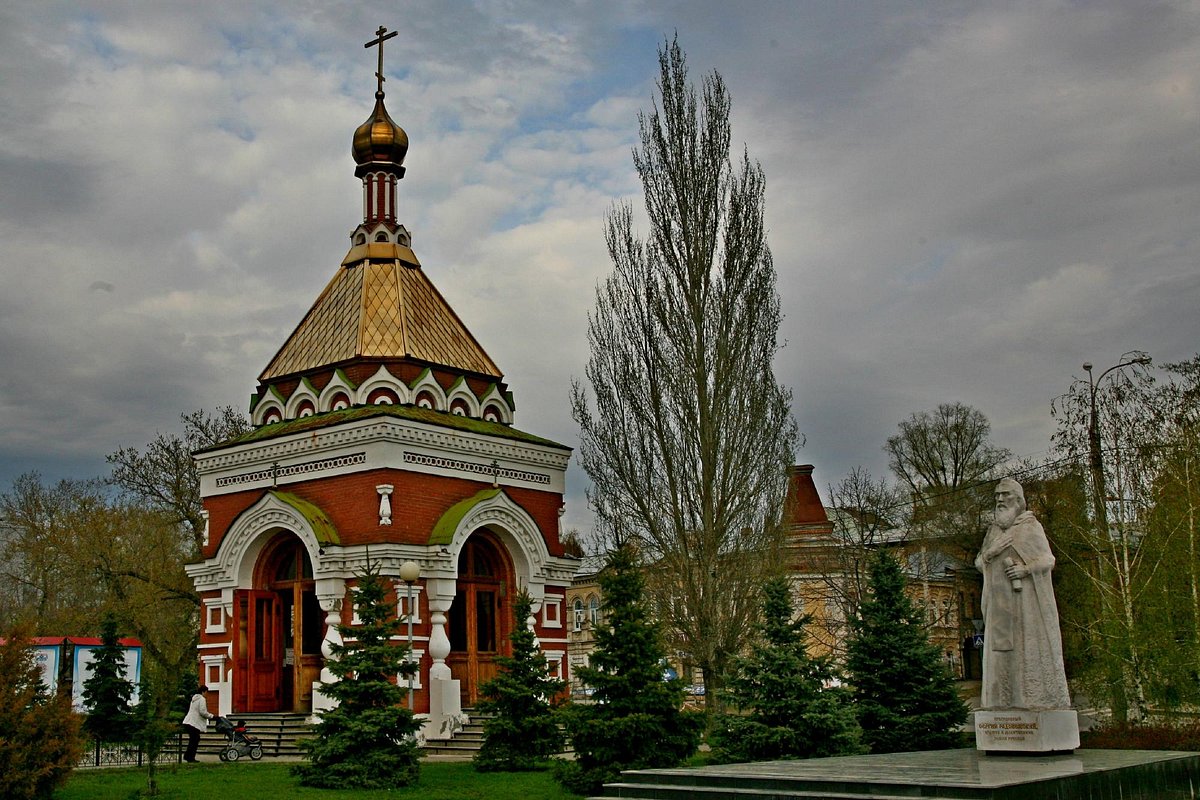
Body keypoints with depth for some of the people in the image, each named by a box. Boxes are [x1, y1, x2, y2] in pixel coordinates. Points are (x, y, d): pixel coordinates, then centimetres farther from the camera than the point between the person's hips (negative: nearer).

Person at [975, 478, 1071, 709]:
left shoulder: (1031, 526, 2)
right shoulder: (993, 530, 17)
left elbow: (1048, 559, -3)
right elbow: (979, 563, 18)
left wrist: (1026, 569, -19)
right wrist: (991, 551, -3)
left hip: (1027, 599, -5)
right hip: (1000, 602, 5)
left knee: (1031, 646, -7)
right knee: (1002, 648, -1)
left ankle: (1041, 699, -5)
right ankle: (1005, 701, -1)